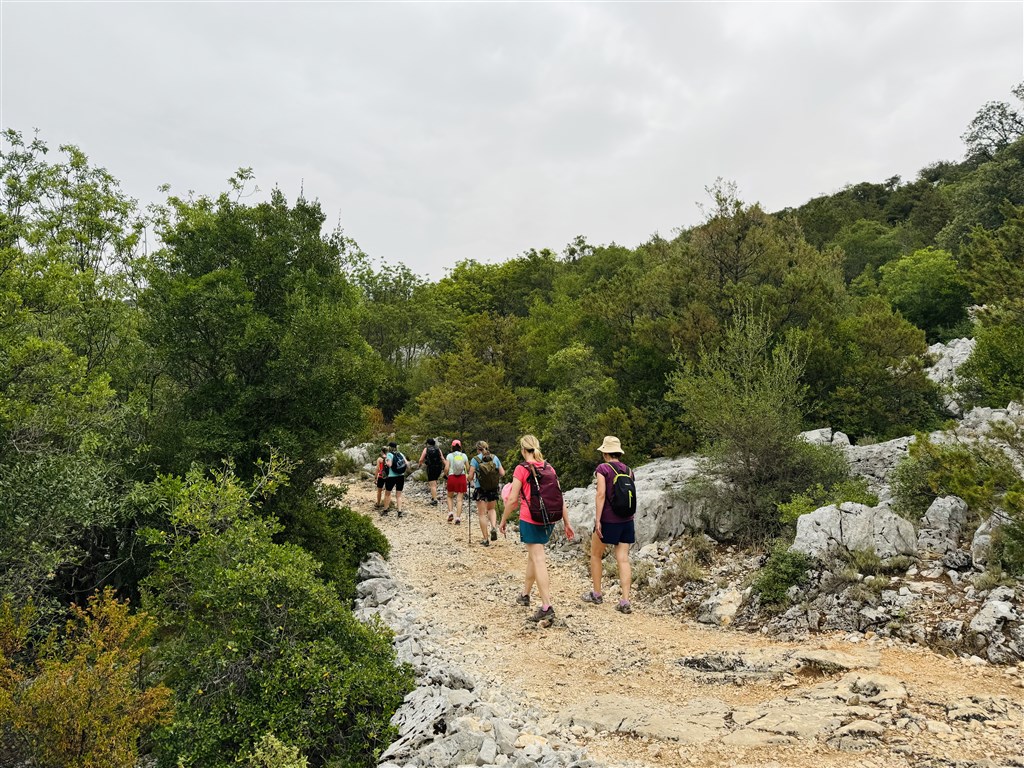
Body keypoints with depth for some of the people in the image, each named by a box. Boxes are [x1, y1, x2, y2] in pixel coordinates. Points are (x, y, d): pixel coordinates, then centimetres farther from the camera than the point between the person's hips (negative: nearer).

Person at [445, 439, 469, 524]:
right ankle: (458, 517, -3)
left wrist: (446, 474, 12)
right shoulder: (464, 456, 3)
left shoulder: (449, 456, -2)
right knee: (459, 499, 3)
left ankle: (450, 513, 3)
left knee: (450, 496, 20)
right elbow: (468, 468, 4)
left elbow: (447, 468, -7)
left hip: (452, 477, -1)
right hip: (462, 477, 1)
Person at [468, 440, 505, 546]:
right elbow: (502, 473, 1)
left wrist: (471, 481, 11)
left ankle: (485, 539, 7)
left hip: (480, 489, -3)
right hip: (494, 488, 3)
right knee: (491, 509, 25)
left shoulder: (475, 459, -8)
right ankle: (493, 527, 0)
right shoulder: (495, 458, 1)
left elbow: (470, 476, -11)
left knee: (482, 513, 6)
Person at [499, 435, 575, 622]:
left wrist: (503, 520, 3)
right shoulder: (549, 468, 6)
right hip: (549, 521, 6)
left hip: (530, 520, -6)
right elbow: (559, 497, 6)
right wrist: (567, 523, 11)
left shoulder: (522, 469, -9)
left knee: (538, 560, -5)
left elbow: (512, 500, -10)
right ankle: (525, 594, 37)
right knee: (533, 555, 22)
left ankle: (547, 606, -10)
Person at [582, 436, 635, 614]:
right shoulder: (628, 470, 6)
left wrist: (597, 520, -16)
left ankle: (597, 594, 23)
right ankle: (625, 601, -1)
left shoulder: (603, 468, -10)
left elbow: (601, 495, -17)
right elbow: (631, 496, 9)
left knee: (595, 555, 15)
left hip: (608, 520, -5)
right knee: (623, 559, 4)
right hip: (626, 521, 5)